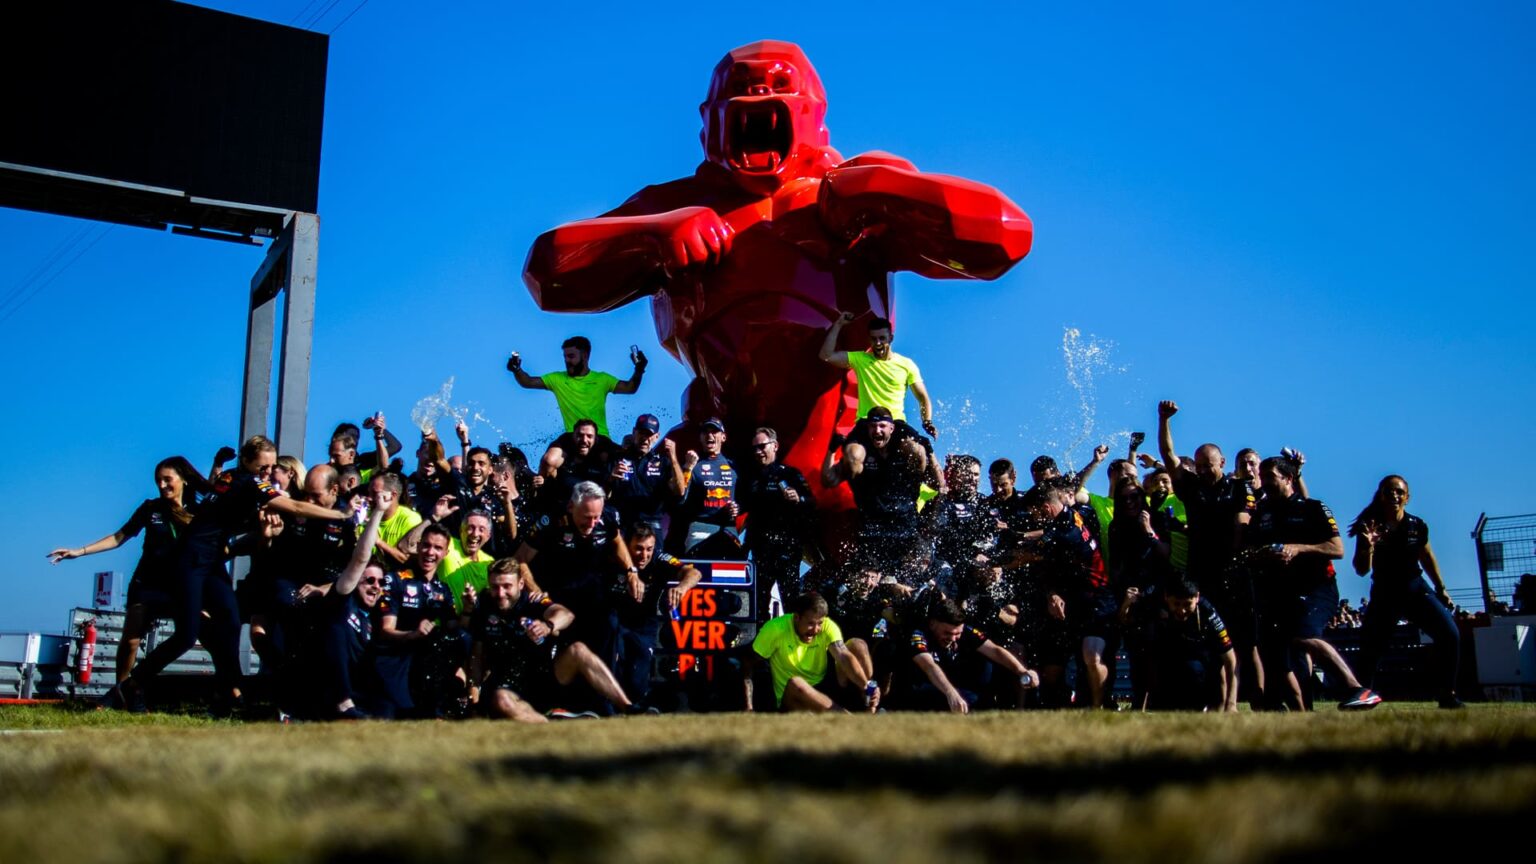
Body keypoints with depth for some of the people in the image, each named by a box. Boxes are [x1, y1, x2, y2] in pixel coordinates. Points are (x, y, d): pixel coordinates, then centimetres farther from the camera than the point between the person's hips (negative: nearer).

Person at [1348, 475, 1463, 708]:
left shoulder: (1417, 526, -6)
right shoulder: (1369, 527, -11)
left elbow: (1427, 557, 13)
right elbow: (1361, 570, -14)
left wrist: (1441, 589, 18)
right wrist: (1368, 546, -32)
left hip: (1415, 589, 1)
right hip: (1384, 594, -1)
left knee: (1449, 633, -16)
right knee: (1371, 647, -4)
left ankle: (1448, 695, -4)